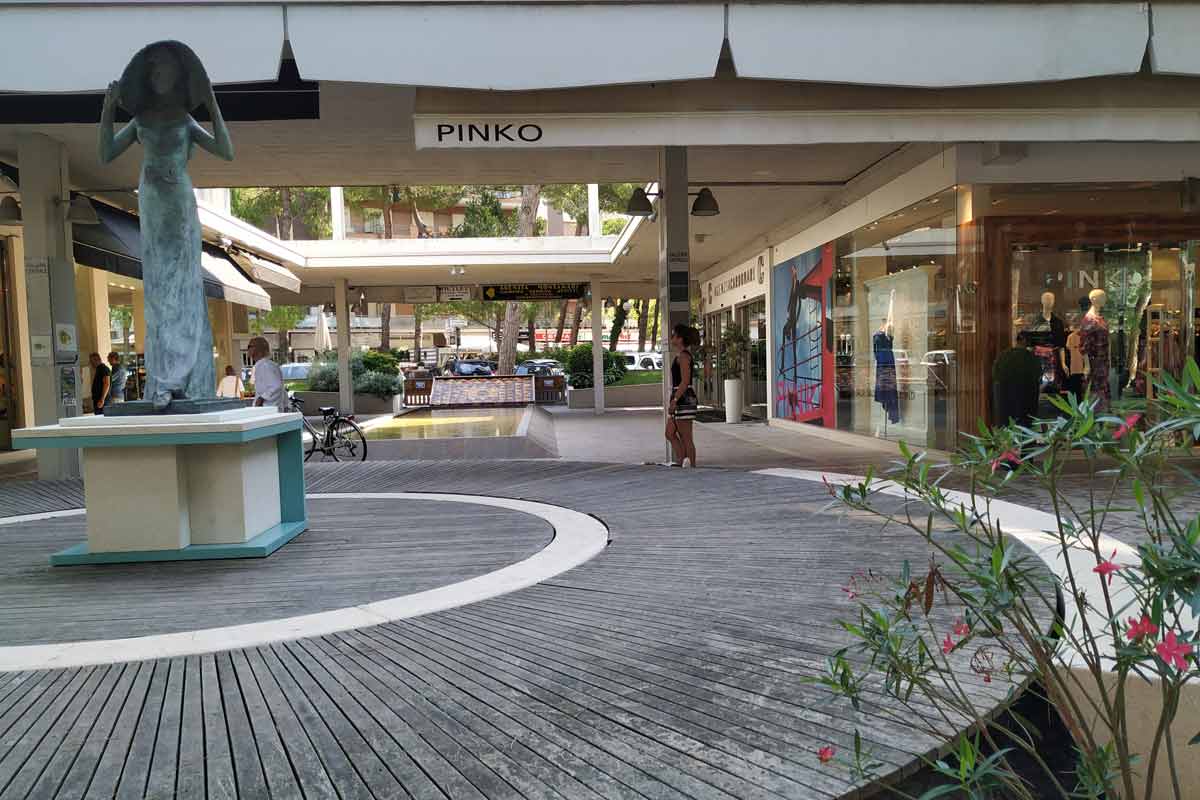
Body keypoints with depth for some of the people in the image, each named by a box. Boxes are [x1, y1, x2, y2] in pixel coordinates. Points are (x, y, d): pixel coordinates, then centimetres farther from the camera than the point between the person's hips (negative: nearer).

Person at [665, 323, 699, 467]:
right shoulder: (681, 355, 16)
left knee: (686, 438, -3)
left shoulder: (684, 356, -14)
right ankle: (683, 461, 14)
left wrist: (674, 400, -22)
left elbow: (685, 382, -20)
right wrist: (673, 401, 23)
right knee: (670, 434, 12)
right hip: (679, 400, 10)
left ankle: (691, 467, 4)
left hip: (684, 400, -10)